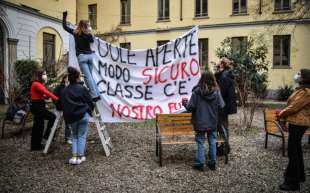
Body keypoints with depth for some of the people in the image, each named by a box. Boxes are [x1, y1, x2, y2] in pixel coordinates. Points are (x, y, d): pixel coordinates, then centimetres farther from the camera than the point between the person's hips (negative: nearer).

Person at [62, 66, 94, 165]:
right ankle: (80, 156, 8)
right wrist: (90, 110, 17)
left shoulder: (65, 90, 5)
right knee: (82, 136, 7)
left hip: (70, 117, 4)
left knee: (74, 136, 17)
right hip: (83, 115, -4)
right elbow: (90, 101, -2)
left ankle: (74, 156, 8)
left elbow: (64, 105, 9)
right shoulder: (82, 88, -6)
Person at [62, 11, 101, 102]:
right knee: (90, 75, 12)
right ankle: (97, 94, 8)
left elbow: (65, 26, 14)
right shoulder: (88, 34, -2)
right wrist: (90, 32, -2)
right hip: (90, 55, 2)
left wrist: (64, 16, 25)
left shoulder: (75, 33, 4)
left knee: (88, 77, -5)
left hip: (82, 56, -2)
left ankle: (94, 95, -10)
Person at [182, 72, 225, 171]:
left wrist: (185, 103, 8)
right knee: (212, 142, 13)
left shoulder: (196, 92, -13)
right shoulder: (216, 92, -7)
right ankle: (212, 163, 23)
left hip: (200, 122, -2)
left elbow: (191, 107, -12)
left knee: (200, 142, 7)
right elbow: (221, 106, -4)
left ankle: (199, 163, 12)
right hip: (213, 122, 2)